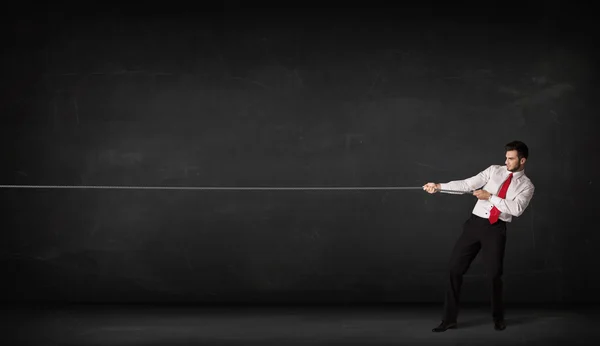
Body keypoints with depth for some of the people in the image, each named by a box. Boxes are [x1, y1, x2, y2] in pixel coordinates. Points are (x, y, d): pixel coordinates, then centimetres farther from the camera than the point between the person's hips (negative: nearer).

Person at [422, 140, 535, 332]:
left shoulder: (526, 185, 3)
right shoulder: (494, 170, 9)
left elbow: (516, 208, -15)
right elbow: (467, 184, -1)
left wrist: (490, 197, -15)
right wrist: (439, 186, -13)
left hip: (495, 229, -2)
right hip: (475, 223, 3)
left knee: (494, 274, 0)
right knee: (454, 268, -1)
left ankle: (498, 318, 25)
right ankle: (449, 319, 9)